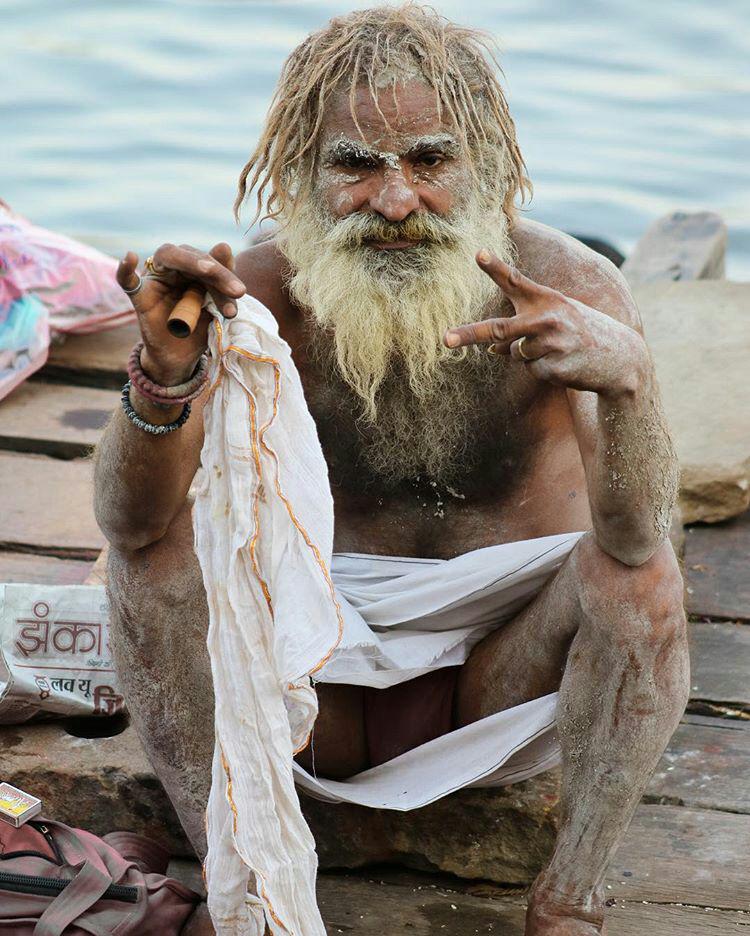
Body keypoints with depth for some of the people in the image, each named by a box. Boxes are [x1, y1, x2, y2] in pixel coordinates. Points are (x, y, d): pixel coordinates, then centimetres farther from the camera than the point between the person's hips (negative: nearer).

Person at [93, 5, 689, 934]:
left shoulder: (564, 287, -19)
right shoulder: (261, 295, -16)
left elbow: (638, 540, -32)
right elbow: (130, 521, -24)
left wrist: (625, 376, -52)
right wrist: (164, 377, -45)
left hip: (509, 684, -1)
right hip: (332, 697, 1)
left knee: (637, 568, -28)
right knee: (157, 548, -21)